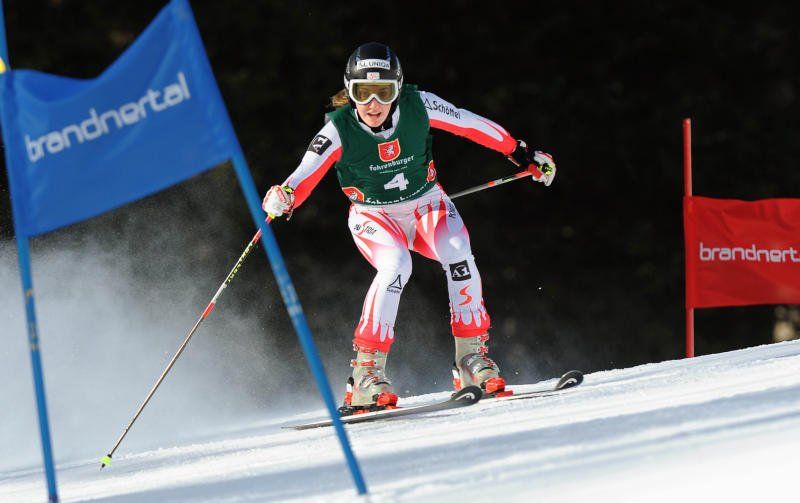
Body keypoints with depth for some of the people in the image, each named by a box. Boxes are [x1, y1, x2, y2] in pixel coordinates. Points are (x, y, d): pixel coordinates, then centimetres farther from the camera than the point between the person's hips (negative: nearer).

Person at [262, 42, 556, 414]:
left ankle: (472, 358, -13)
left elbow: (473, 125, -6)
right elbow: (304, 177, -30)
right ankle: (366, 375, -28)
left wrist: (522, 154, 2)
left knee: (457, 255, -27)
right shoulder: (339, 130, -22)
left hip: (426, 205, 2)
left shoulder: (418, 107, -18)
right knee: (395, 266, -32)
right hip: (373, 216, -2)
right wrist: (282, 198, -53)